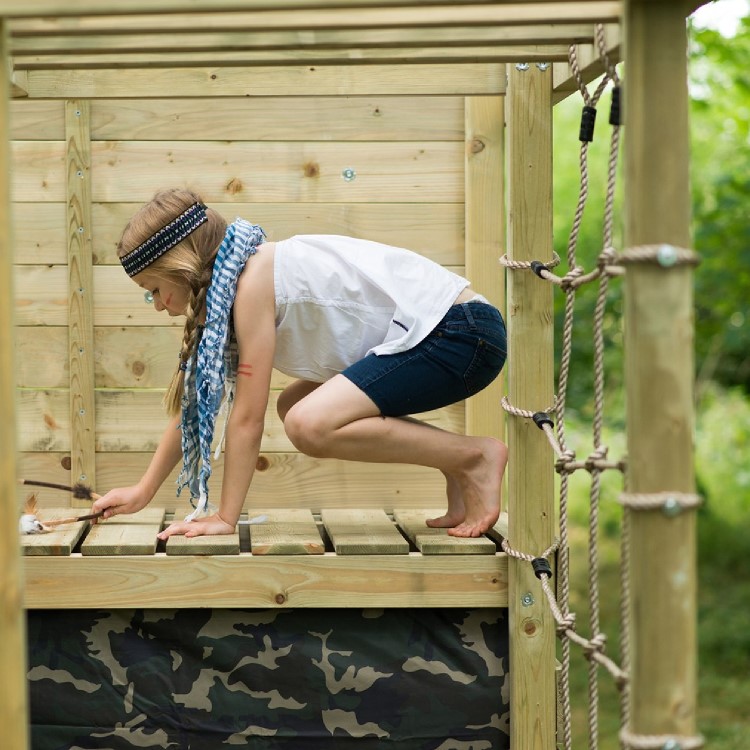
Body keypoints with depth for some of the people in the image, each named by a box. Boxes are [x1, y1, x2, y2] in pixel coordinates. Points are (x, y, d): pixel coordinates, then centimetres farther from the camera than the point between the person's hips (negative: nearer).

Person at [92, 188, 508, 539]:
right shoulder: (224, 286, 12)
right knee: (294, 406, 15)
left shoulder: (255, 282, -16)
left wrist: (225, 518, -7)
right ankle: (454, 462, 10)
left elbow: (247, 417, -14)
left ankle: (475, 457, -9)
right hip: (425, 335, 10)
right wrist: (143, 492, 21)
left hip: (461, 333, -10)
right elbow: (192, 403, 19)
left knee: (309, 424, -23)